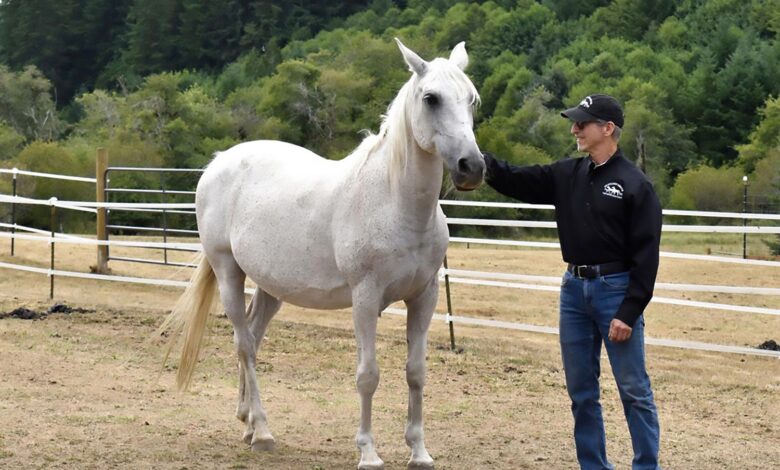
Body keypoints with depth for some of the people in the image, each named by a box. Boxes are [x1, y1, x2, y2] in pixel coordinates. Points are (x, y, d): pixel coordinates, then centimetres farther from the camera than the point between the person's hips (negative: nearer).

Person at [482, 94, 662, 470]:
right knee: (581, 391, 10)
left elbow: (645, 257, -12)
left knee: (634, 390, -1)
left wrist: (629, 312, -17)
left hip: (615, 288, -6)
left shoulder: (635, 185, -9)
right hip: (574, 288, 6)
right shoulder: (567, 175, 8)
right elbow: (518, 182, 3)